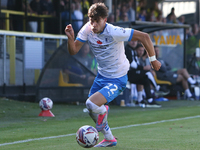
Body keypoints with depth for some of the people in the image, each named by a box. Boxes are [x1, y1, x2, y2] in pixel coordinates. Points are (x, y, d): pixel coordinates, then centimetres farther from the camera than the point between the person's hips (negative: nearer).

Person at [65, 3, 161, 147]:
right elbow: (73, 51, -7)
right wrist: (71, 38, -28)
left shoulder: (114, 32, -27)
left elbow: (144, 36, -21)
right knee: (91, 109, 15)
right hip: (101, 76, 7)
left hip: (117, 79, -7)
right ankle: (109, 139, 39)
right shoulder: (87, 29, -10)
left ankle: (103, 112, 14)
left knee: (91, 104, -24)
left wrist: (153, 60, -13)